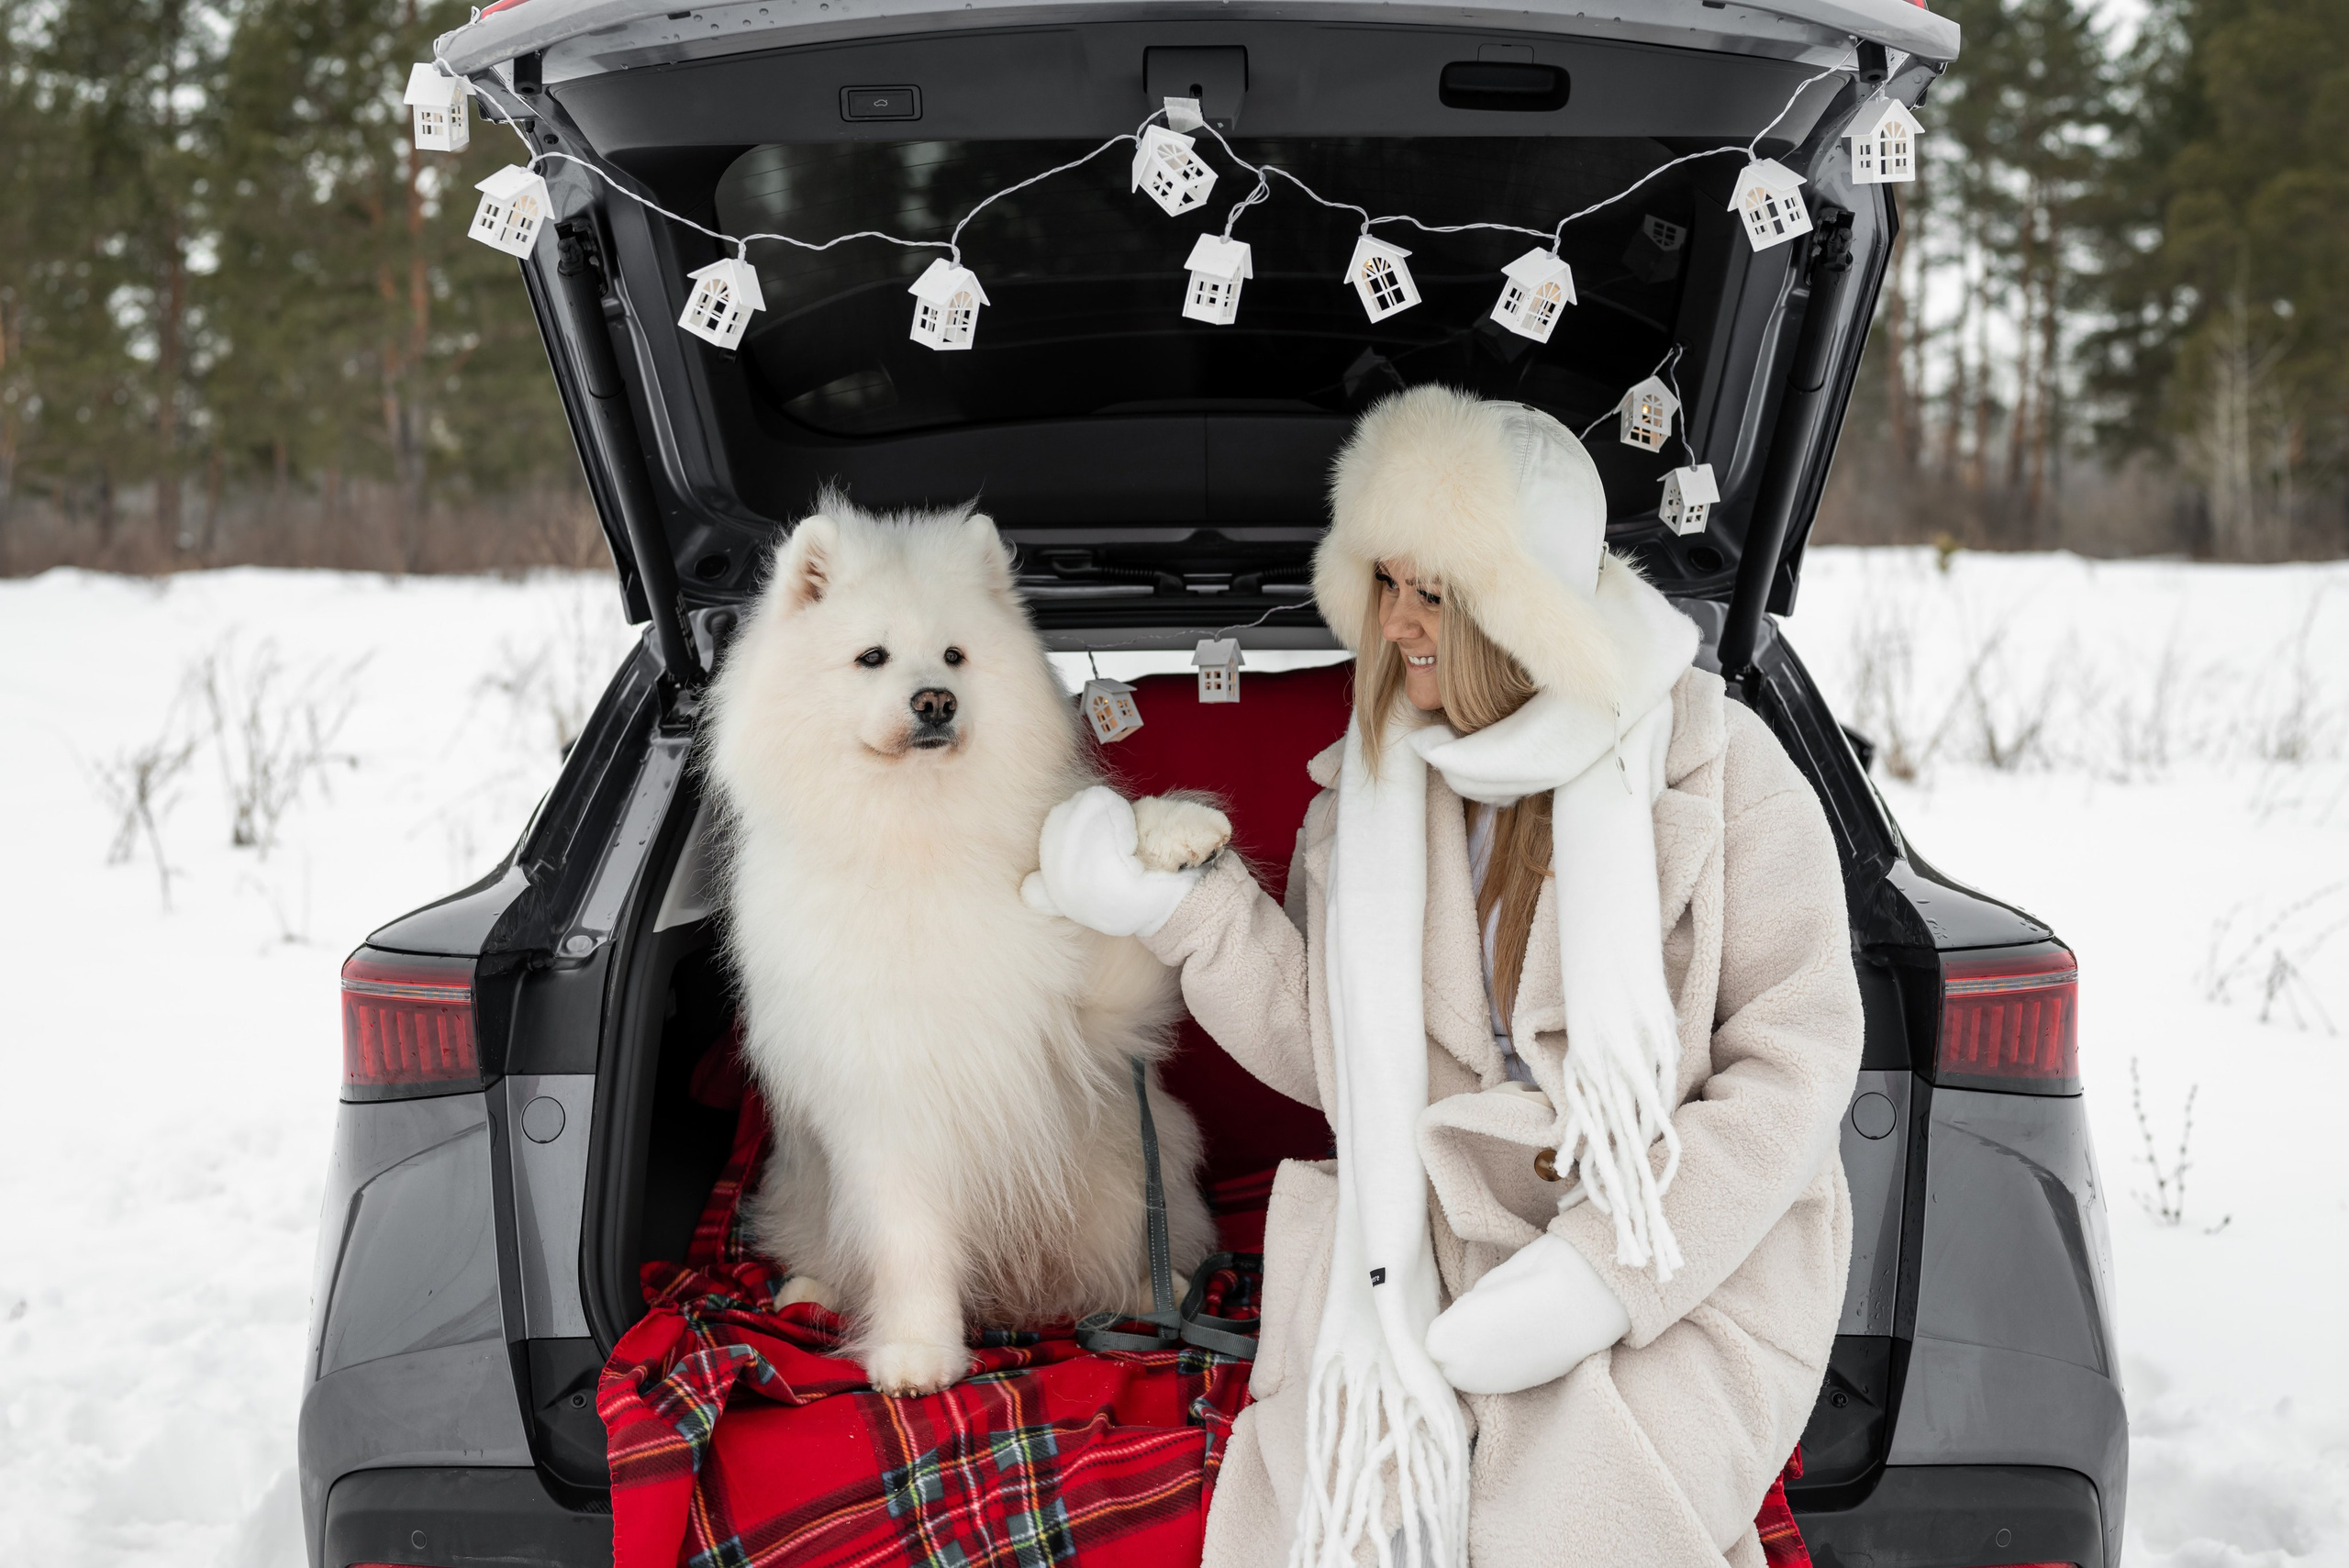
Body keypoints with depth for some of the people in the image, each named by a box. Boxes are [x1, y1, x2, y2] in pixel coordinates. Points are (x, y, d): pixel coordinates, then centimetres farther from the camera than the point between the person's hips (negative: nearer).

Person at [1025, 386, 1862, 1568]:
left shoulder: (1712, 765, -7)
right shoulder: (1370, 783, 6)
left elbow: (1799, 1055, -10)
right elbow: (1336, 1056, 8)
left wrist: (1599, 1277, -18)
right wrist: (1180, 909, -5)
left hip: (1689, 1271, -3)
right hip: (1435, 1258, 3)